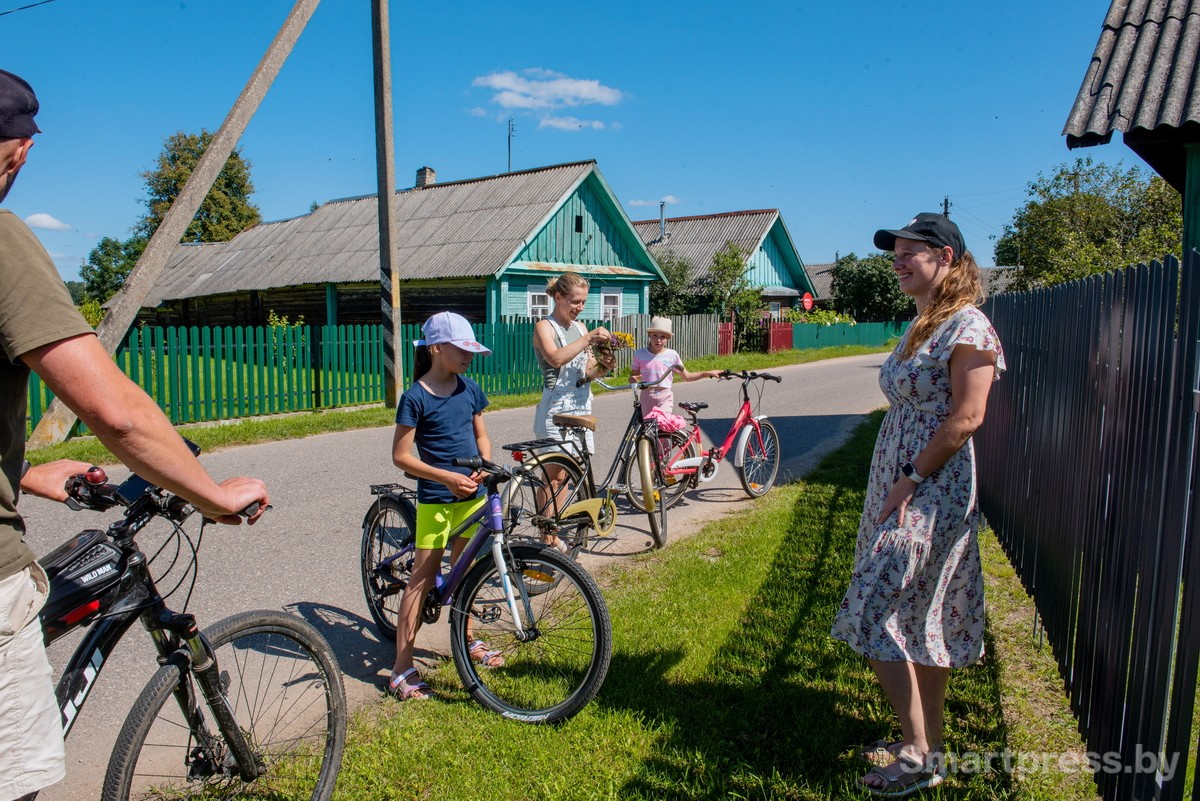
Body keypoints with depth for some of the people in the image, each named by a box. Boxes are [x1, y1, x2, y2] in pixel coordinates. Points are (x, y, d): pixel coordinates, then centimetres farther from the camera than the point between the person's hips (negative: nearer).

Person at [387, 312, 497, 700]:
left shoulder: (469, 389, 4)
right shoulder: (416, 396, -13)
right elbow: (401, 455, -13)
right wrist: (447, 477, -22)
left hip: (471, 494, 5)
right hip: (435, 498, -5)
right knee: (423, 577, -3)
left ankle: (467, 642, 35)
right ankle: (402, 669, 5)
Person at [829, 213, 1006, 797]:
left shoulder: (967, 327, -13)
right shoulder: (920, 328, 15)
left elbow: (966, 418, -19)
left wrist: (911, 480, -18)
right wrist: (896, 483, 12)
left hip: (930, 491, -9)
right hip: (901, 487, 9)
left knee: (876, 618, -8)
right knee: (922, 622, 14)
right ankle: (927, 746, 27)